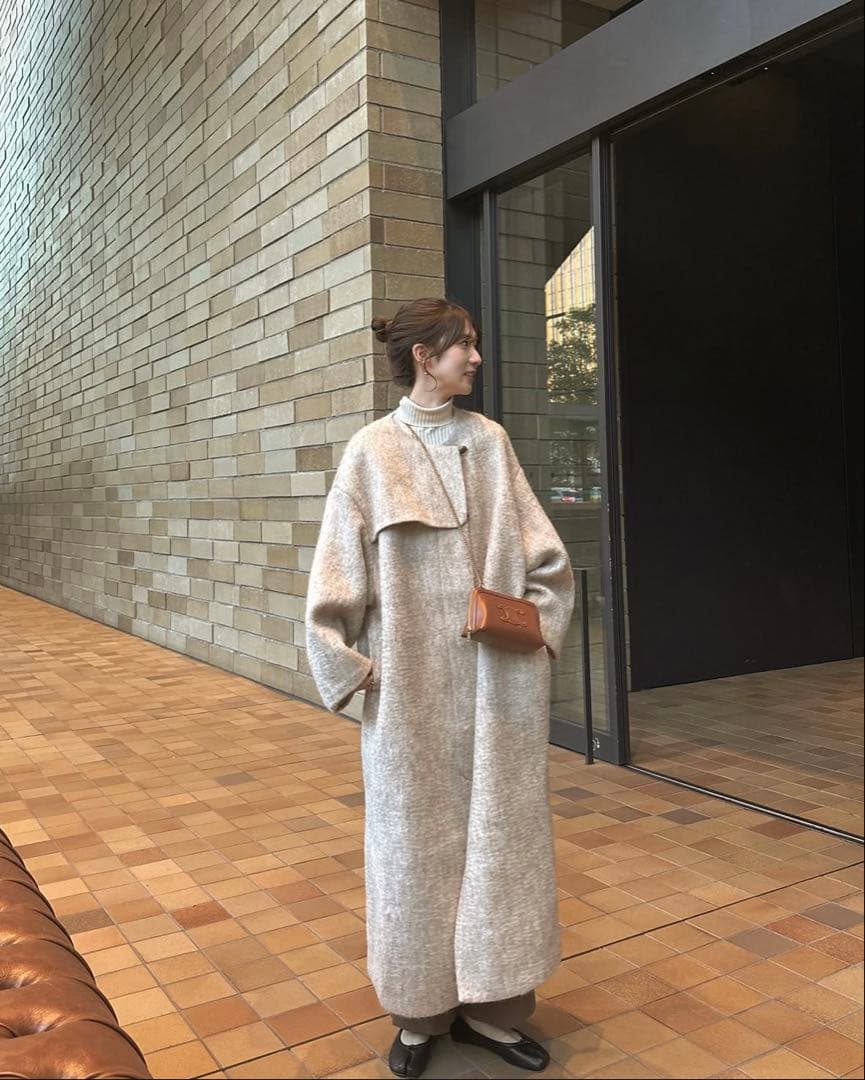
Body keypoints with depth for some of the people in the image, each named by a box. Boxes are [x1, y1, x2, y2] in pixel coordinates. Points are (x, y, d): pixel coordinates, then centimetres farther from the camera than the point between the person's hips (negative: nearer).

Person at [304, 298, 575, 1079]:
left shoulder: (491, 442, 7)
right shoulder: (373, 451, -1)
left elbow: (542, 552, 9)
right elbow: (339, 574, -2)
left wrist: (542, 625, -1)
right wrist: (349, 663, -7)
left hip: (497, 678, 3)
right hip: (412, 684, -2)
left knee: (500, 829, 8)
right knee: (417, 834, 7)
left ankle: (487, 1004, 23)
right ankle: (422, 1009, 24)